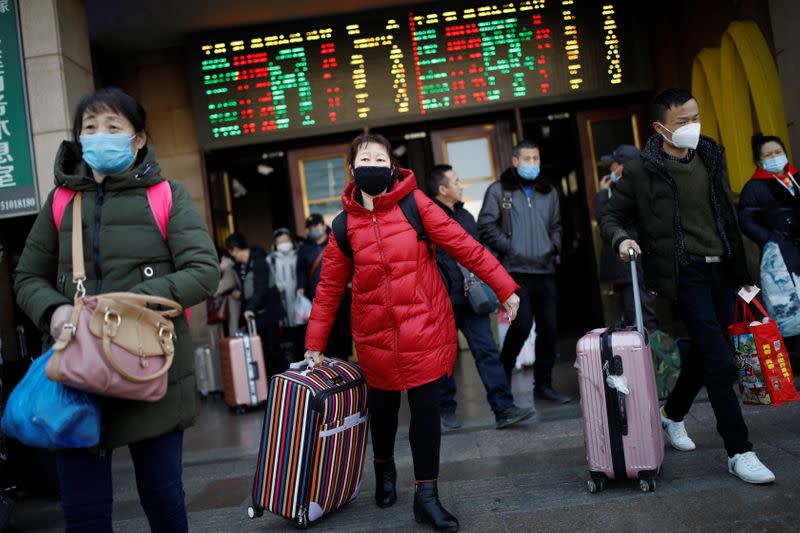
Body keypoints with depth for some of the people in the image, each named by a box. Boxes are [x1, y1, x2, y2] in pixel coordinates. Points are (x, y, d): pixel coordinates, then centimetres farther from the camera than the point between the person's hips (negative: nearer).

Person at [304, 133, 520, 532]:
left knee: (426, 410, 0)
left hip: (424, 327, -1)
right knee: (383, 407, 16)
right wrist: (315, 344, 4)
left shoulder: (414, 204, -5)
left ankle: (426, 495, 15)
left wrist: (503, 287, -8)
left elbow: (462, 245, -6)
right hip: (375, 335, 2)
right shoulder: (345, 224, 0)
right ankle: (384, 468, 45)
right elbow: (330, 286, 4)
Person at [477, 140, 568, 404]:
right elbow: (486, 225, -4)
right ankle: (502, 375, 11)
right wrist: (509, 248, -9)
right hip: (516, 271, -5)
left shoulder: (548, 192, 16)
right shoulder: (499, 190, 1)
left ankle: (543, 384, 18)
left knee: (549, 328, 5)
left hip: (545, 271, 5)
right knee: (522, 325, -14)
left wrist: (553, 247, 8)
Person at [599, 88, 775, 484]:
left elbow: (728, 217, 16)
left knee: (704, 352, 14)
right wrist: (621, 240, -19)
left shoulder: (711, 156, 11)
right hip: (686, 273, -6)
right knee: (721, 363, -11)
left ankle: (673, 415, 37)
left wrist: (741, 270, 14)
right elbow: (611, 217, 3)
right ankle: (739, 451, -1)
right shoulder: (641, 171, -5)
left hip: (721, 270, 6)